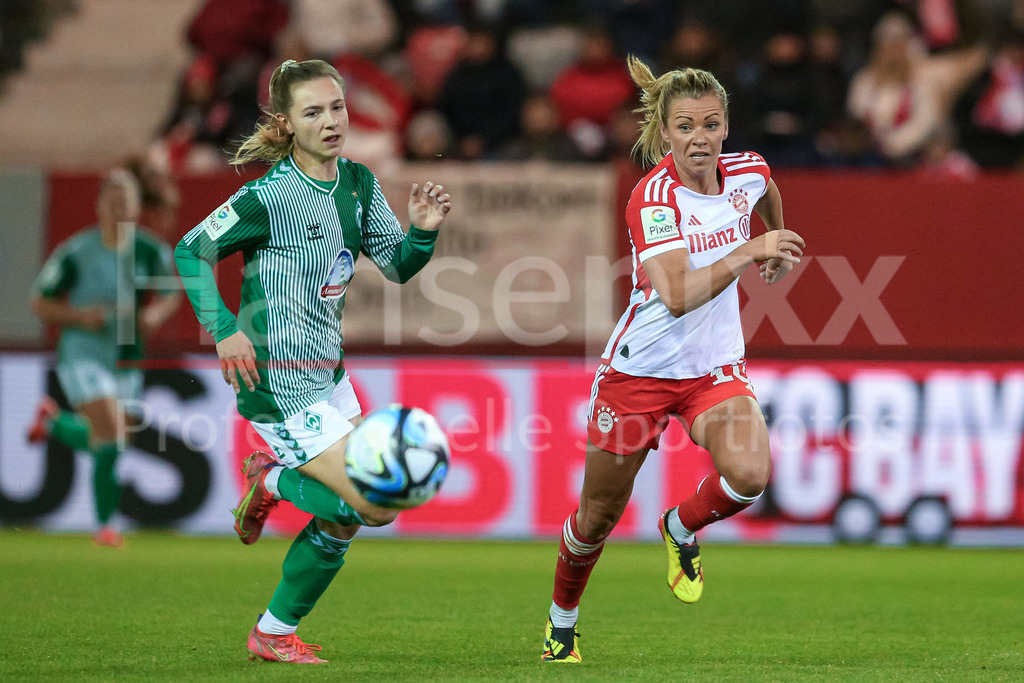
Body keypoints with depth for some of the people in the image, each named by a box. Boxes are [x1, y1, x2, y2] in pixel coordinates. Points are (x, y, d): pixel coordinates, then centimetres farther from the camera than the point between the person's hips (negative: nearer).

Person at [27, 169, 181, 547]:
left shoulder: (152, 251, -4)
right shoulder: (75, 253, -12)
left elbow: (170, 295, 13)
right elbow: (40, 302, -3)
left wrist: (155, 315, -10)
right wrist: (81, 316, -20)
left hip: (127, 359, 5)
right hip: (83, 355, -5)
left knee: (100, 442, 13)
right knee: (111, 436, -19)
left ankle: (53, 421, 47)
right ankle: (105, 525, -4)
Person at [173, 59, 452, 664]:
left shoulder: (358, 183, 5)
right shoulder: (269, 196, -16)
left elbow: (397, 266, 11)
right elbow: (192, 250, -7)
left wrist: (424, 231, -10)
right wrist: (225, 329, -15)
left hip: (329, 375, 8)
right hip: (282, 384, -8)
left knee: (340, 520, 13)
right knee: (377, 506, -12)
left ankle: (273, 634, 26)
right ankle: (274, 483, 11)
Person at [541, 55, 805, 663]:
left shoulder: (748, 171, -7)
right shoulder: (654, 196, -24)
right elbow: (679, 296, -36)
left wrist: (778, 249, 28)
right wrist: (748, 250, -40)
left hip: (716, 367, 4)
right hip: (641, 367, -4)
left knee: (749, 475, -25)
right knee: (599, 516, 10)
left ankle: (682, 529, 9)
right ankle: (562, 621, 39)